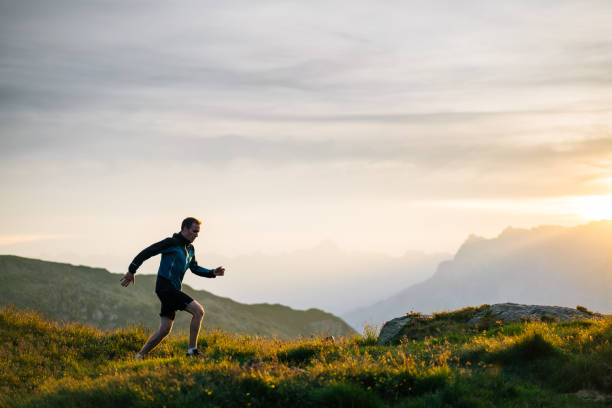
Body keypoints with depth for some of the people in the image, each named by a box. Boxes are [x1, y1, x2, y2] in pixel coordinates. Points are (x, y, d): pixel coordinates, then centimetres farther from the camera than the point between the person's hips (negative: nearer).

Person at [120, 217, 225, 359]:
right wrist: (131, 271, -7)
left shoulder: (190, 249, 18)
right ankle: (192, 351, -12)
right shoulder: (171, 243, -8)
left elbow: (195, 268, 27)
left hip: (173, 291, 9)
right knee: (198, 311, -15)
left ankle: (140, 355, 14)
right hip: (165, 287, -9)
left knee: (165, 330, 6)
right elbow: (146, 252, -7)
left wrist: (213, 273, 11)